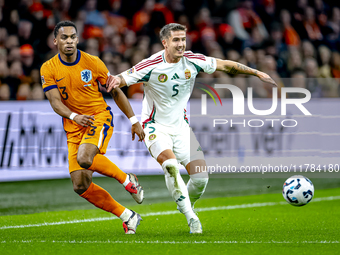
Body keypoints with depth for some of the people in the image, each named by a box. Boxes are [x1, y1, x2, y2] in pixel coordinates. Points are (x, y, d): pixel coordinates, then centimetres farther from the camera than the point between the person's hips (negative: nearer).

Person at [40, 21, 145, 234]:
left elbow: (116, 91, 4)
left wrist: (134, 120, 3)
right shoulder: (48, 69, -2)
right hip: (73, 128, 3)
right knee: (80, 186, -7)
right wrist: (74, 116, -31)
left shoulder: (92, 63, -5)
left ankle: (127, 179, -9)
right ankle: (127, 216, 6)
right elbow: (55, 102, -11)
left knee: (85, 157, -34)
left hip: (99, 117, -3)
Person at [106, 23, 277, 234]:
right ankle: (190, 216, -22)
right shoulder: (152, 66, -17)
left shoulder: (193, 61, -6)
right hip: (156, 127, -4)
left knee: (201, 177, -8)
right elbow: (125, 78, -16)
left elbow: (225, 65, 5)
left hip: (181, 126, 4)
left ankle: (187, 205, 24)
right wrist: (117, 80, -41)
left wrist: (256, 72, 6)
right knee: (171, 165, -32)